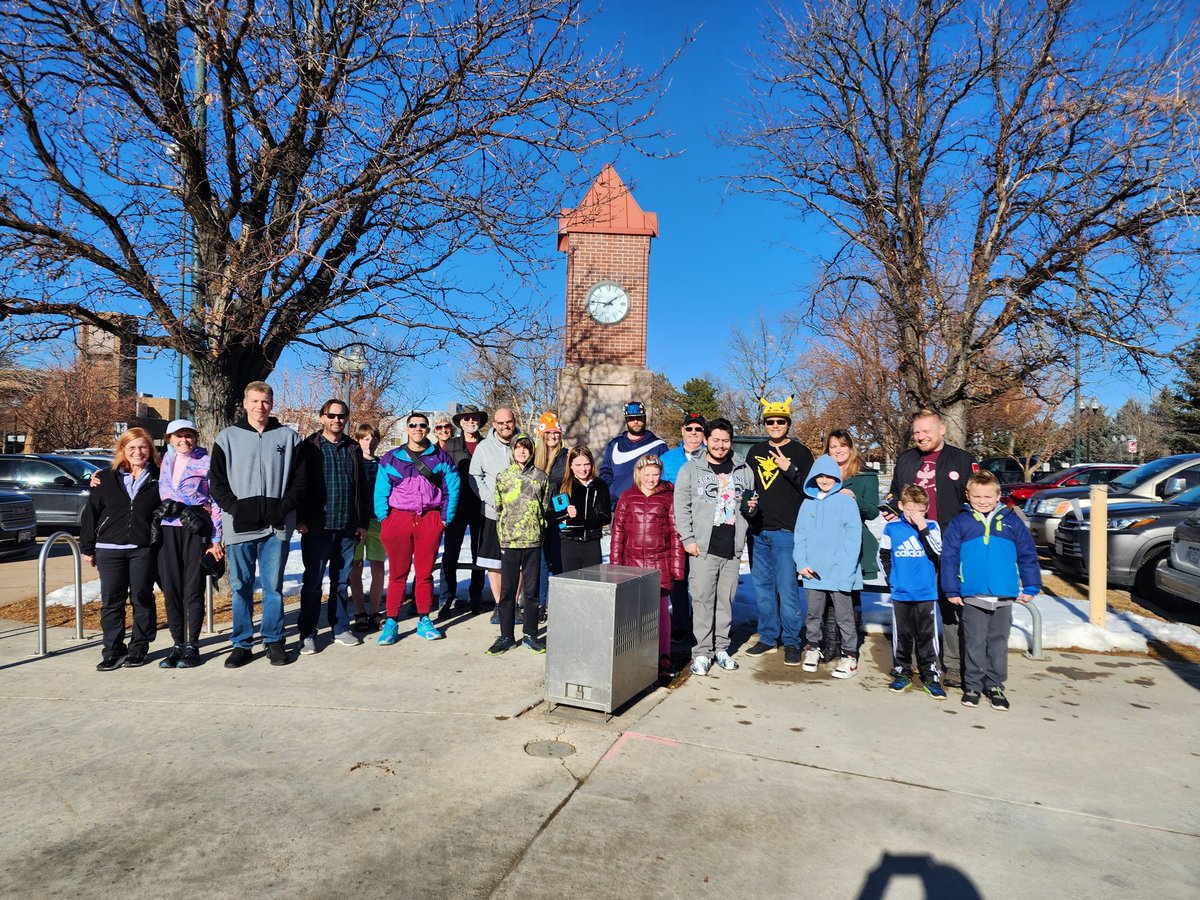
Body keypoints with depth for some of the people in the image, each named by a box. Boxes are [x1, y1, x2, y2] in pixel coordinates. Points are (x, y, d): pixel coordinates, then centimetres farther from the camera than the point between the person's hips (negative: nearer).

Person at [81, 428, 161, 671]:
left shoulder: (158, 479, 5)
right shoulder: (106, 478, 6)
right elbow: (91, 513, 8)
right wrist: (87, 548, 6)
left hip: (143, 550, -1)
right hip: (109, 549, 1)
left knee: (142, 598, 5)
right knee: (111, 601, 3)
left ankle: (139, 648, 15)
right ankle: (113, 651, 11)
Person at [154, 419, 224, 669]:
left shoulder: (206, 462, 0)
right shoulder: (166, 460, 14)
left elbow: (217, 501, -1)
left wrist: (216, 539, -6)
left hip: (195, 530, -4)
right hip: (167, 530, 4)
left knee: (193, 589, -1)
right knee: (170, 589, 5)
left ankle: (192, 646, 8)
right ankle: (177, 645, 14)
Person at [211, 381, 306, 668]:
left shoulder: (289, 437, 7)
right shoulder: (228, 437, 7)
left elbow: (300, 478, 5)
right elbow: (216, 481, 6)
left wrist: (283, 508, -7)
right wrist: (235, 508, -8)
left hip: (277, 526, 0)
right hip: (239, 526, 1)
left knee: (273, 586, 5)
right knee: (241, 586, 7)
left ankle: (274, 641, 17)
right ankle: (241, 644, 18)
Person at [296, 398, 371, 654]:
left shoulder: (353, 449, 12)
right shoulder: (309, 447, 0)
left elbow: (362, 487, 14)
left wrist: (363, 522, 10)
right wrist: (301, 519, -11)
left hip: (347, 528, 4)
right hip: (318, 527, -3)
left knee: (342, 581, 12)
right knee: (313, 581, 3)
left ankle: (340, 628, 23)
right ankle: (307, 634, 12)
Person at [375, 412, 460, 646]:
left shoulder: (441, 457, 6)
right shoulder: (391, 458, 5)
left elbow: (453, 488, 4)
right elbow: (381, 490, 3)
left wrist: (446, 517, -2)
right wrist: (384, 517, -6)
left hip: (430, 519, 1)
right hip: (398, 519, 0)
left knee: (425, 573, 8)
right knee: (398, 573, 4)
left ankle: (424, 621, 19)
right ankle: (391, 623, 12)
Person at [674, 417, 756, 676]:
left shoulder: (743, 469, 12)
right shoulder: (691, 469, 2)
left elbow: (750, 503, 24)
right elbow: (681, 506, -1)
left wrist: (752, 506, 0)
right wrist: (688, 539, -8)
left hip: (733, 547, 3)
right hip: (703, 547, -3)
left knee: (726, 599, 9)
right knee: (702, 599, -2)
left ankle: (721, 648, 22)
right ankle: (702, 652, 8)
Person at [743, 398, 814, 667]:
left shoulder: (801, 452, 0)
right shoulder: (756, 452, 14)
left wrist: (789, 468, -20)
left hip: (787, 531, -5)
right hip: (758, 532, 5)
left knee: (787, 589, -3)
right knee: (762, 587, 11)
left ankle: (791, 642, 9)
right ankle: (768, 637, 23)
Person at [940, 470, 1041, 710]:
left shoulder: (1011, 521, 5)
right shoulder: (960, 523, -1)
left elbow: (1028, 555, 8)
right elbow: (949, 557, -2)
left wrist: (1031, 587, 4)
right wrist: (952, 590, -5)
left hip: (1004, 596, 2)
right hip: (972, 596, -1)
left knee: (998, 643, 12)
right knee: (975, 643, 8)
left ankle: (995, 685, 24)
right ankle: (973, 685, 20)